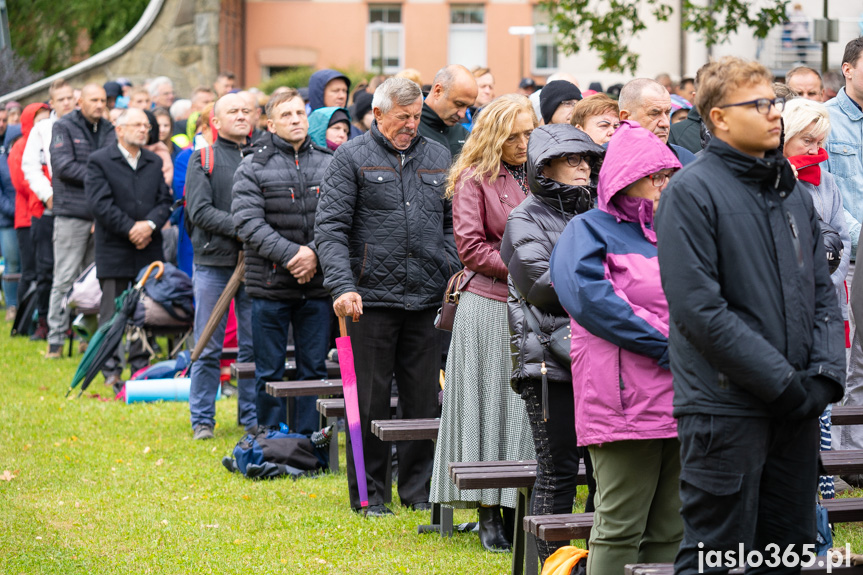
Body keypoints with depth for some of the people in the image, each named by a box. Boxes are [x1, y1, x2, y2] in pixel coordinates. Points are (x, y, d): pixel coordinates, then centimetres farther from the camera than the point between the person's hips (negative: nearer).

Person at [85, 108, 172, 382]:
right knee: (112, 313, -2)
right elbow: (99, 203, -10)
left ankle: (141, 366, 14)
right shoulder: (99, 161, -1)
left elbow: (164, 200, 7)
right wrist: (130, 228, -16)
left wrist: (150, 224, -13)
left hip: (148, 248, 4)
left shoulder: (155, 162, 14)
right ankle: (111, 370, 2)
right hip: (114, 250, -4)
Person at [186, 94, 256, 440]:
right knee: (208, 348, 1)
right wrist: (240, 227, -17)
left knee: (254, 346, 5)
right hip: (214, 261, -3)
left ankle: (253, 417, 14)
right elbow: (199, 210, -7)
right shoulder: (203, 159, 3)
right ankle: (202, 420, 8)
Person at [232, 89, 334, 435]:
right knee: (269, 373, 4)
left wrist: (315, 253, -16)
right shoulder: (253, 168, 0)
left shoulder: (329, 164, 7)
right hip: (270, 286, -2)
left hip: (318, 284, 2)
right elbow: (248, 222, -10)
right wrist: (290, 254, -19)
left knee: (314, 368, 7)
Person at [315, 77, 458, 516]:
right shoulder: (352, 158, -1)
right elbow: (330, 227, -6)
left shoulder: (437, 157, 13)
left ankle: (418, 488, 19)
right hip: (371, 298, -4)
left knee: (423, 397, 8)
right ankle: (368, 492, 12)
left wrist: (455, 274, 3)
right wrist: (342, 285, -17)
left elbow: (451, 222, 18)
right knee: (369, 399, 2)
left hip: (426, 299, 4)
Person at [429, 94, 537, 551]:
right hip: (489, 306, -4)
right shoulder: (473, 179, -1)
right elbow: (471, 247, -7)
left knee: (529, 406, 3)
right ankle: (489, 515, 3)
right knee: (489, 403, 0)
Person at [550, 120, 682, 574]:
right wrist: (668, 345, -16)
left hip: (681, 399, 7)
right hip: (625, 399, -7)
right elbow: (591, 299, -14)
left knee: (670, 531, 8)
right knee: (620, 530, -8)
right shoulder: (589, 231, 2)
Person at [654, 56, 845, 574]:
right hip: (726, 406, -7)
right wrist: (782, 381, -16)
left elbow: (823, 290, 15)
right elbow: (698, 309, -16)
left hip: (797, 408, 7)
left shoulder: (794, 193, 13)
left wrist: (826, 374, -2)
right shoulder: (692, 192, -9)